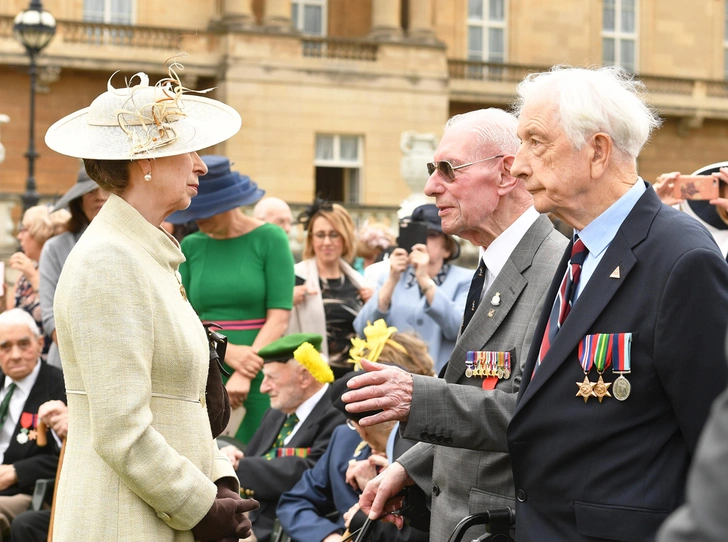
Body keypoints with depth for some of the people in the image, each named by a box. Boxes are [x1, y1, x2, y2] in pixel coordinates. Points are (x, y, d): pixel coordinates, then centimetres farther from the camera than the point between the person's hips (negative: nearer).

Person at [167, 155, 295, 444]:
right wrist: (227, 352, -13)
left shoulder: (269, 239, -1)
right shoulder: (190, 247, 9)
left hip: (261, 377, -3)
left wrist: (244, 375, -15)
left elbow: (279, 317, -6)